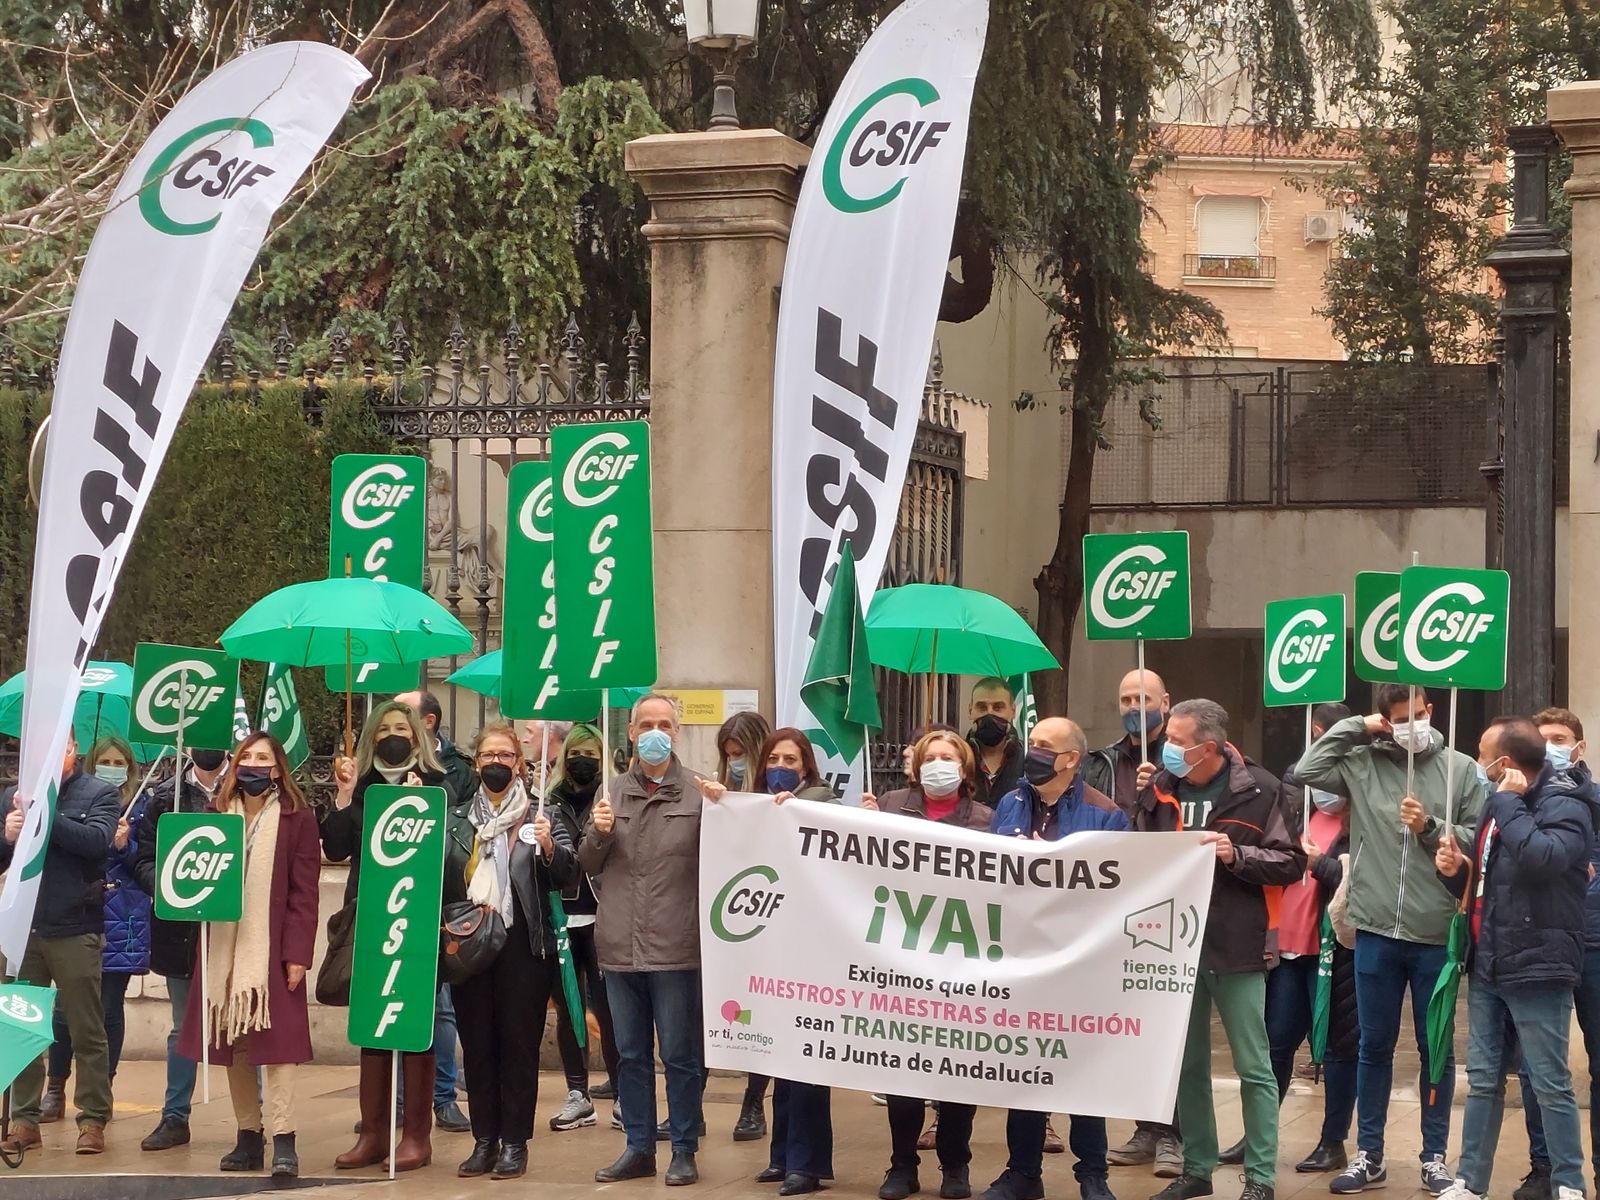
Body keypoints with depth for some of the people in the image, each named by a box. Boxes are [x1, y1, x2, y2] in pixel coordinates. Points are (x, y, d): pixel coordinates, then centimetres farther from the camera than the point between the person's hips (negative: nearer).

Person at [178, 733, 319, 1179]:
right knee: (233, 1044, 6)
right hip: (225, 948, 4)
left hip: (273, 949, -4)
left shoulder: (297, 819, -1)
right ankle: (249, 1136, 13)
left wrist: (297, 954, -11)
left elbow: (304, 893, -4)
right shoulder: (218, 814, 11)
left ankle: (283, 1138, -11)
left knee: (277, 1040, -9)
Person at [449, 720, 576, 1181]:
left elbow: (567, 875, -5)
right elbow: (438, 877, 14)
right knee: (476, 1044, 6)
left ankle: (515, 1143, 6)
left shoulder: (539, 816, 2)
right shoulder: (456, 819, 11)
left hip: (523, 945, -3)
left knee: (519, 1043, 1)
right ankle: (484, 1140, 13)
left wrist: (549, 847, -23)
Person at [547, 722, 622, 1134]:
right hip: (561, 916, 4)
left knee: (605, 1006, -5)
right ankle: (578, 1094, 14)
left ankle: (621, 1092, 2)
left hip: (600, 918, -4)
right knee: (566, 1007, 7)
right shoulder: (553, 802, 12)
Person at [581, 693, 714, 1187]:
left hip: (675, 947, -4)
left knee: (681, 1055, 3)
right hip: (620, 945, 4)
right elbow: (589, 865, 12)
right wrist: (599, 833, -8)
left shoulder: (699, 792, -2)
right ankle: (639, 1148, 21)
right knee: (630, 1054, 12)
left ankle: (685, 1150, 12)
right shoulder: (614, 791, 9)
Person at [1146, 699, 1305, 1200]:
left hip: (1236, 946, -5)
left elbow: (1291, 862, -8)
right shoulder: (1161, 787, 6)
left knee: (1253, 1066, 1)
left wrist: (1237, 854, -19)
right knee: (1187, 1064, 12)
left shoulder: (1257, 788, -7)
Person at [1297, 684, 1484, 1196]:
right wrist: (1355, 727, -6)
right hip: (1376, 932, 1)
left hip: (1436, 934, -1)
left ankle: (1435, 1156, 20)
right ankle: (1369, 1154, 20)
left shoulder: (1460, 769, 0)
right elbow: (1306, 771, -8)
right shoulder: (1363, 763, 2)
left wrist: (1431, 827, -14)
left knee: (1435, 1048, 9)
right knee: (1374, 1046, 10)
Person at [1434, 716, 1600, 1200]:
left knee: (1551, 1085, -1)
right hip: (1487, 966, 8)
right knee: (1483, 1081, 11)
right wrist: (1456, 869, 3)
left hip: (1536, 970, -8)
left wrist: (1510, 802, -20)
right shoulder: (1498, 803, 15)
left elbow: (1543, 858, -32)